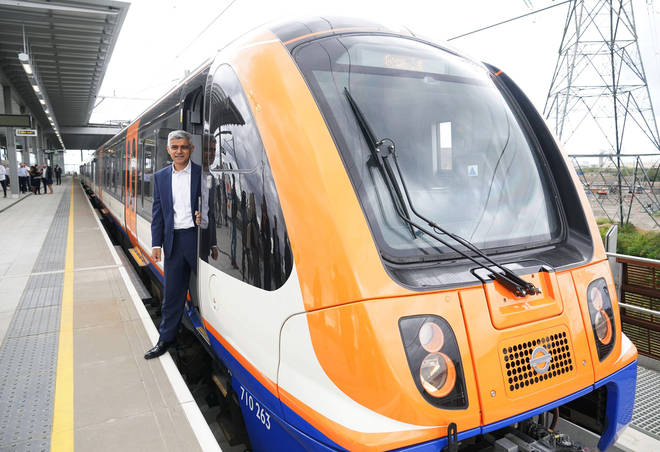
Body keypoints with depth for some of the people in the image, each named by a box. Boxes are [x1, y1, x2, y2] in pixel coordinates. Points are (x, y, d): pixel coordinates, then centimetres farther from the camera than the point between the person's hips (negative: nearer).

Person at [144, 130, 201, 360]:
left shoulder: (203, 173, -2)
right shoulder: (161, 177, 9)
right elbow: (158, 212, 9)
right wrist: (156, 243, 5)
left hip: (197, 236, -3)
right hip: (173, 240, 4)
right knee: (172, 292, 12)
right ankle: (166, 339, 25)